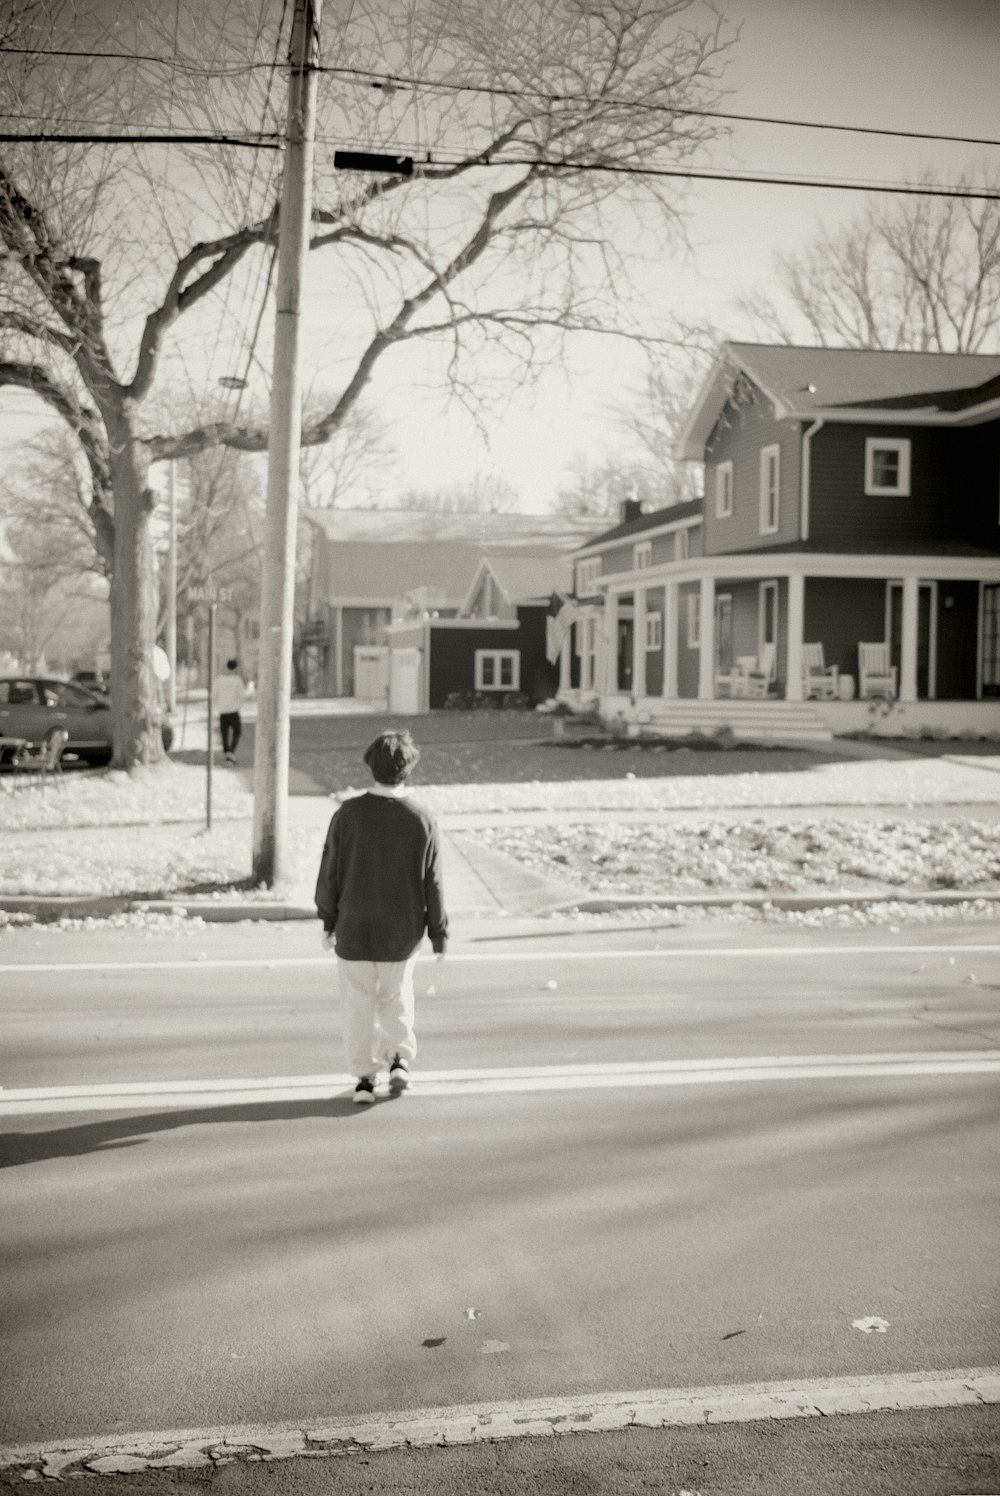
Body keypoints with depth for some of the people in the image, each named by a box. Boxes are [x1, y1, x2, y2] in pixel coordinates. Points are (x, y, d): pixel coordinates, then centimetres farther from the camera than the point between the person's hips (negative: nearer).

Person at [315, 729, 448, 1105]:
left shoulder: (349, 813, -10)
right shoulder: (422, 820, -10)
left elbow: (330, 873, -4)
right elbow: (433, 883, -5)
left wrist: (328, 921, 8)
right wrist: (439, 935, 4)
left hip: (354, 931, -1)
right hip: (402, 933, 1)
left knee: (359, 1005, 10)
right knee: (396, 998, 21)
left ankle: (364, 1077, 11)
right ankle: (399, 1059, 8)